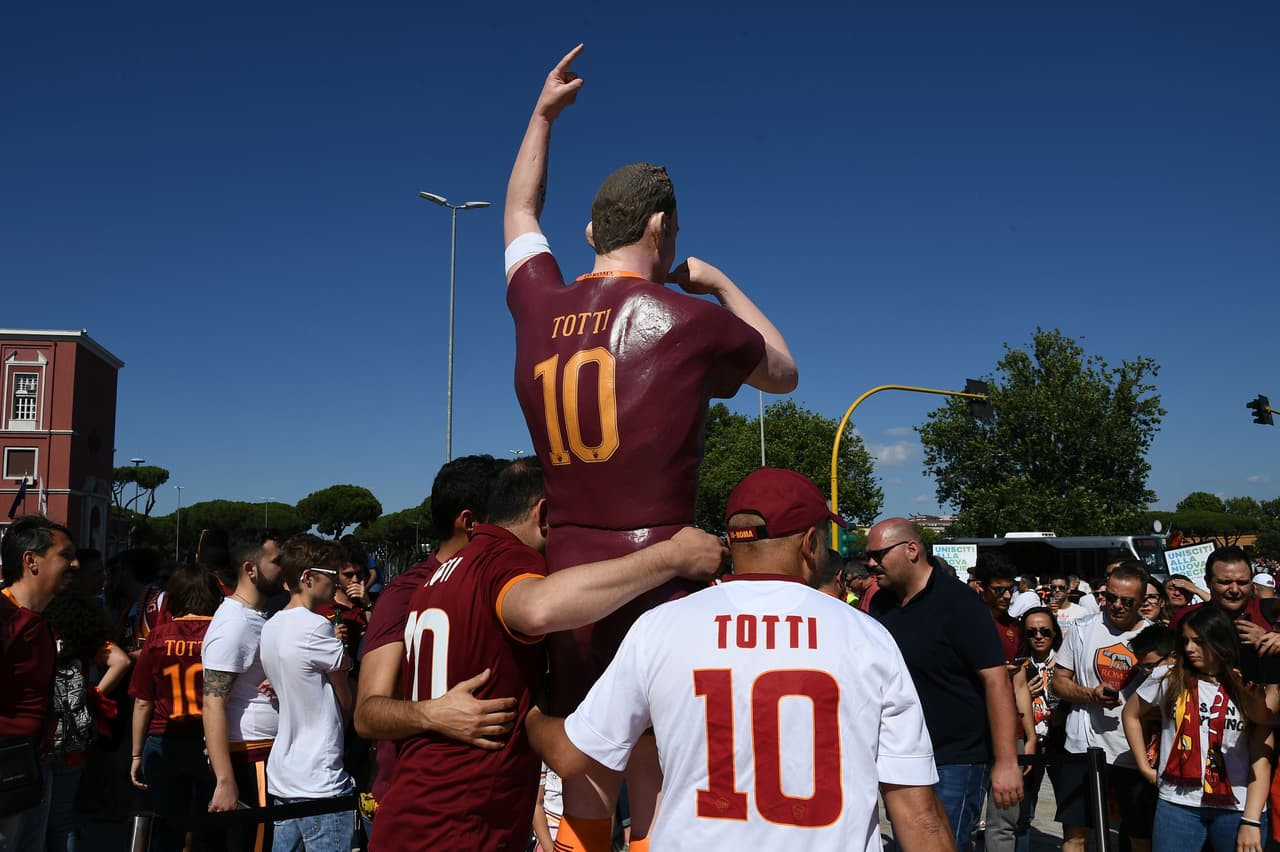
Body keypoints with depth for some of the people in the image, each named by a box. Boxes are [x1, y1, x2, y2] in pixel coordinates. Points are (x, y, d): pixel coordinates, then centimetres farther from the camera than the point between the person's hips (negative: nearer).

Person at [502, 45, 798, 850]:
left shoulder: (540, 307, 7)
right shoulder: (690, 320, -5)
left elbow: (521, 214, 29)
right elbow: (784, 373, 15)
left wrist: (544, 113, 39)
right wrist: (721, 285, 23)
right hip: (658, 581, -5)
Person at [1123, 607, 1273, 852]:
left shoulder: (1249, 690, -1)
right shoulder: (1168, 679, 2)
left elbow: (1261, 760, -6)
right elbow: (1131, 715, 15)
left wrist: (1251, 821, -13)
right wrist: (1145, 767, 9)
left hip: (1238, 808, 0)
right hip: (1178, 804, 1)